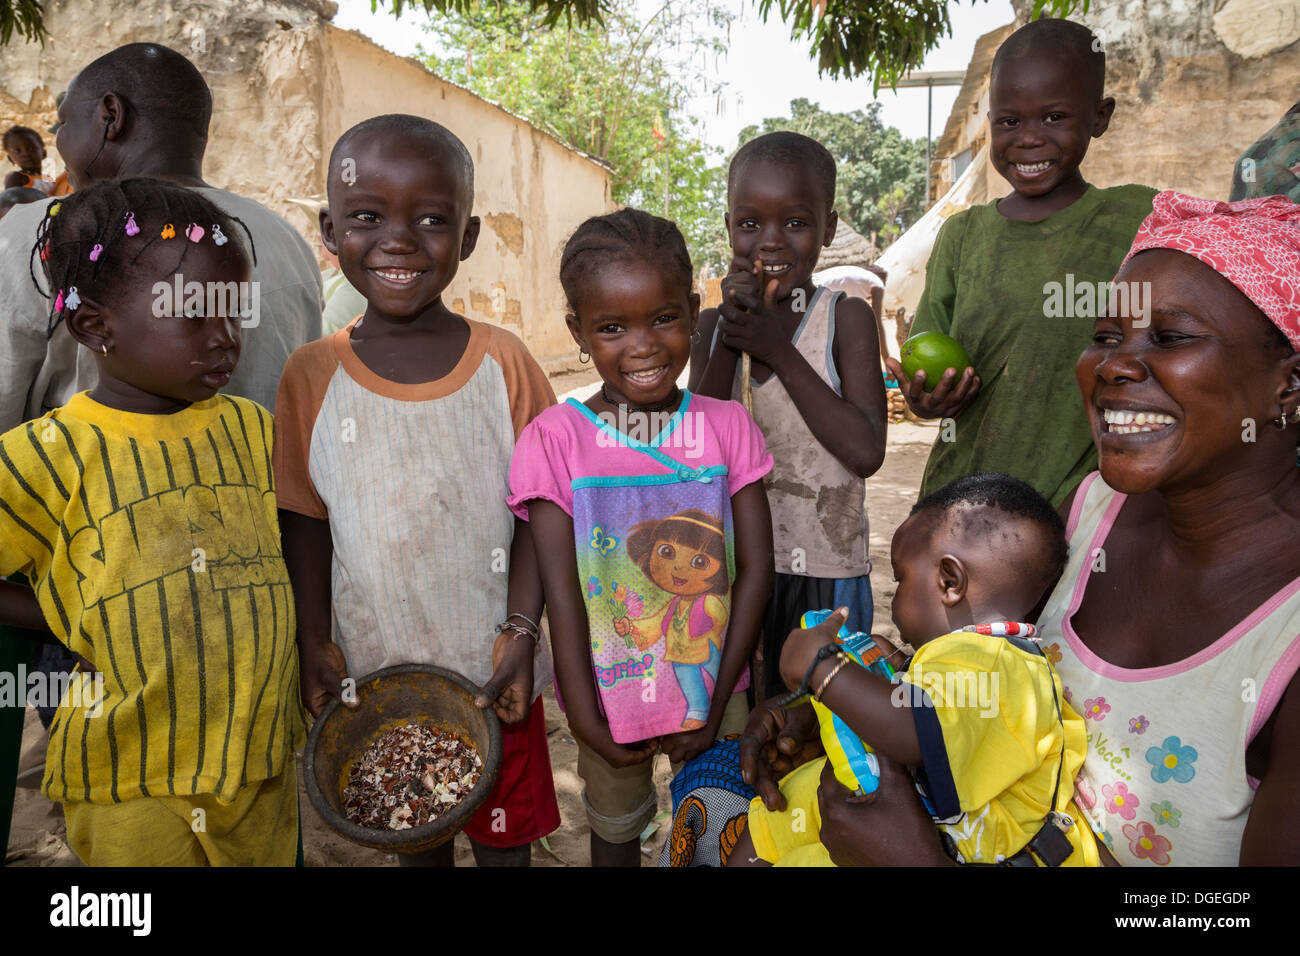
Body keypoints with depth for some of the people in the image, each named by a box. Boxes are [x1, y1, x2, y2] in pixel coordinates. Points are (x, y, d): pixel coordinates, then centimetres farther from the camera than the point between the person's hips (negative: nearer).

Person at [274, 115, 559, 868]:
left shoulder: (503, 361, -9)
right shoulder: (313, 374, -5)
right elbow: (305, 524, 1)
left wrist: (522, 631, -12)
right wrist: (314, 648, -1)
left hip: (495, 671, -1)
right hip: (378, 672, 2)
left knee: (506, 839, 16)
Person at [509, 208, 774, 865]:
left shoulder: (728, 426, -9)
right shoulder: (553, 440, -14)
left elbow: (755, 571, -7)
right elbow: (561, 593, -14)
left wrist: (716, 706, -9)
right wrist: (587, 723, -14)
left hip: (714, 688, 2)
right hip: (611, 696, -1)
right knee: (616, 832, 22)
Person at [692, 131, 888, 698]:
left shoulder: (845, 319, -7)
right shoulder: (714, 324, 3)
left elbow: (865, 452, -18)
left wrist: (778, 350, -20)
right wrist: (730, 338, -18)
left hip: (824, 572, -3)